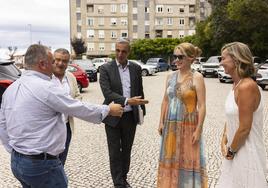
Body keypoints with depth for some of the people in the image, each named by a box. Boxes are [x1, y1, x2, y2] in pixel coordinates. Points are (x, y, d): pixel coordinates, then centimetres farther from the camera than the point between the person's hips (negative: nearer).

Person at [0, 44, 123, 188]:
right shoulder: (46, 88, -19)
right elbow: (81, 109, -13)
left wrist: (15, 152, 19)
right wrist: (109, 109, 1)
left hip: (16, 162, 8)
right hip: (42, 164, -8)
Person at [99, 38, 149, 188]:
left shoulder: (136, 68, 4)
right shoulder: (106, 68, -7)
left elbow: (140, 91, 10)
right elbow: (107, 92, -19)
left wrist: (142, 110, 10)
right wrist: (127, 101, -30)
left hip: (131, 116, 3)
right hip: (113, 117, -3)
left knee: (126, 150, 17)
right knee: (115, 152, 7)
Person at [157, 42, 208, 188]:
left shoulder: (197, 77, -11)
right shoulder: (171, 76, 5)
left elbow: (202, 106, -13)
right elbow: (165, 101, 10)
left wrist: (198, 129, -15)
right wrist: (161, 122, 7)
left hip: (189, 126, -5)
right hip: (171, 125, 5)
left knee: (189, 160, 7)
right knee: (171, 158, 16)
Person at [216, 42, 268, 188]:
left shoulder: (246, 87, -23)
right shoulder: (237, 85, 5)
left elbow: (244, 128, -23)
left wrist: (231, 150, -10)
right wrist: (224, 141, 2)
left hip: (246, 152, -8)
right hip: (236, 150, 9)